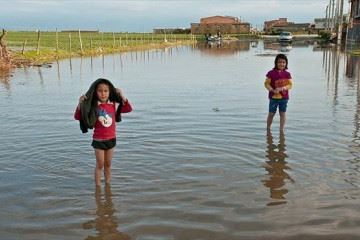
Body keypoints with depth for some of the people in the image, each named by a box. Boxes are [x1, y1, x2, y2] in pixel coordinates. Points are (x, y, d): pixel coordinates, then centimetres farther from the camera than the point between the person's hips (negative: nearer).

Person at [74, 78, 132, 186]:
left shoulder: (113, 105, -5)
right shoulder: (92, 107, -15)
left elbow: (128, 109, -4)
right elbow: (77, 117, -16)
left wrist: (122, 96, -14)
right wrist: (80, 104, -31)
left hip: (111, 139, 3)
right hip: (98, 140, -3)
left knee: (108, 164, 17)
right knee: (100, 165, 6)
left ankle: (107, 184, 33)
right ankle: (97, 186, 20)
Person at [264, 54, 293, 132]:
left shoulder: (287, 74, 1)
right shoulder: (271, 73, -5)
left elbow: (290, 85, -3)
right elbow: (266, 83, -6)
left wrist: (282, 88, -19)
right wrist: (273, 90, -21)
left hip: (284, 97, 2)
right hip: (273, 97, -2)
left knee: (283, 113, 7)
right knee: (271, 114, 6)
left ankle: (281, 129, 17)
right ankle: (268, 129, 22)